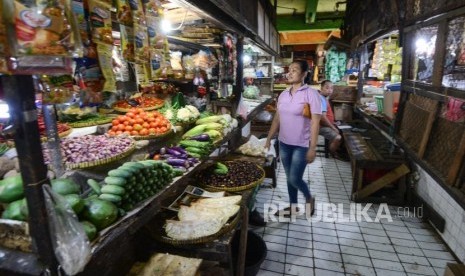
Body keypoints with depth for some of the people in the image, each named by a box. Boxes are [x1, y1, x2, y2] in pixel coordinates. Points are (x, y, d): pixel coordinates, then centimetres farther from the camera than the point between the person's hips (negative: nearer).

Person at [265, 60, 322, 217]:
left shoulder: (311, 94, -12)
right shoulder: (283, 94, 5)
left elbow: (315, 123, -14)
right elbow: (277, 118, 11)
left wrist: (312, 148, -17)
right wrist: (269, 139, 10)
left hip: (302, 145, -5)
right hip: (284, 143, 6)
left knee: (295, 179, -2)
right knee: (289, 178, 15)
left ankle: (309, 199, 29)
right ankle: (293, 206, 33)